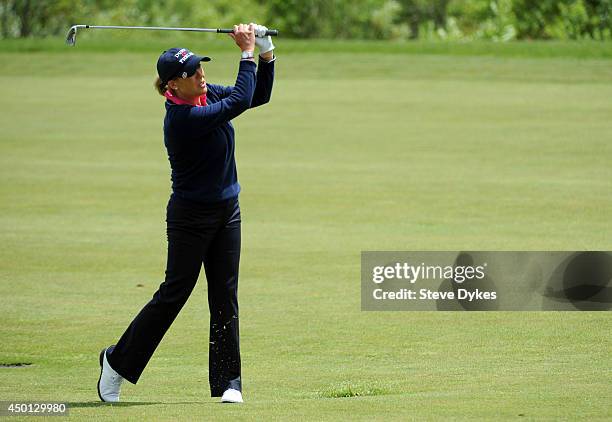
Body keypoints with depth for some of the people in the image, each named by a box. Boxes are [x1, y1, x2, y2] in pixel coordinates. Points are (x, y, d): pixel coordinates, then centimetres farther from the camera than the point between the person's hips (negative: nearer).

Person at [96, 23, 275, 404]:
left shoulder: (206, 95, 0)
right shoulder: (183, 118, -25)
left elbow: (259, 94, 8)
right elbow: (241, 101, -29)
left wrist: (266, 53, -7)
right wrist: (248, 53, -22)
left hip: (226, 212, 7)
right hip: (191, 217, -7)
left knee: (226, 296, 5)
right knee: (173, 294, 1)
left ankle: (228, 382, 8)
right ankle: (119, 361, 17)